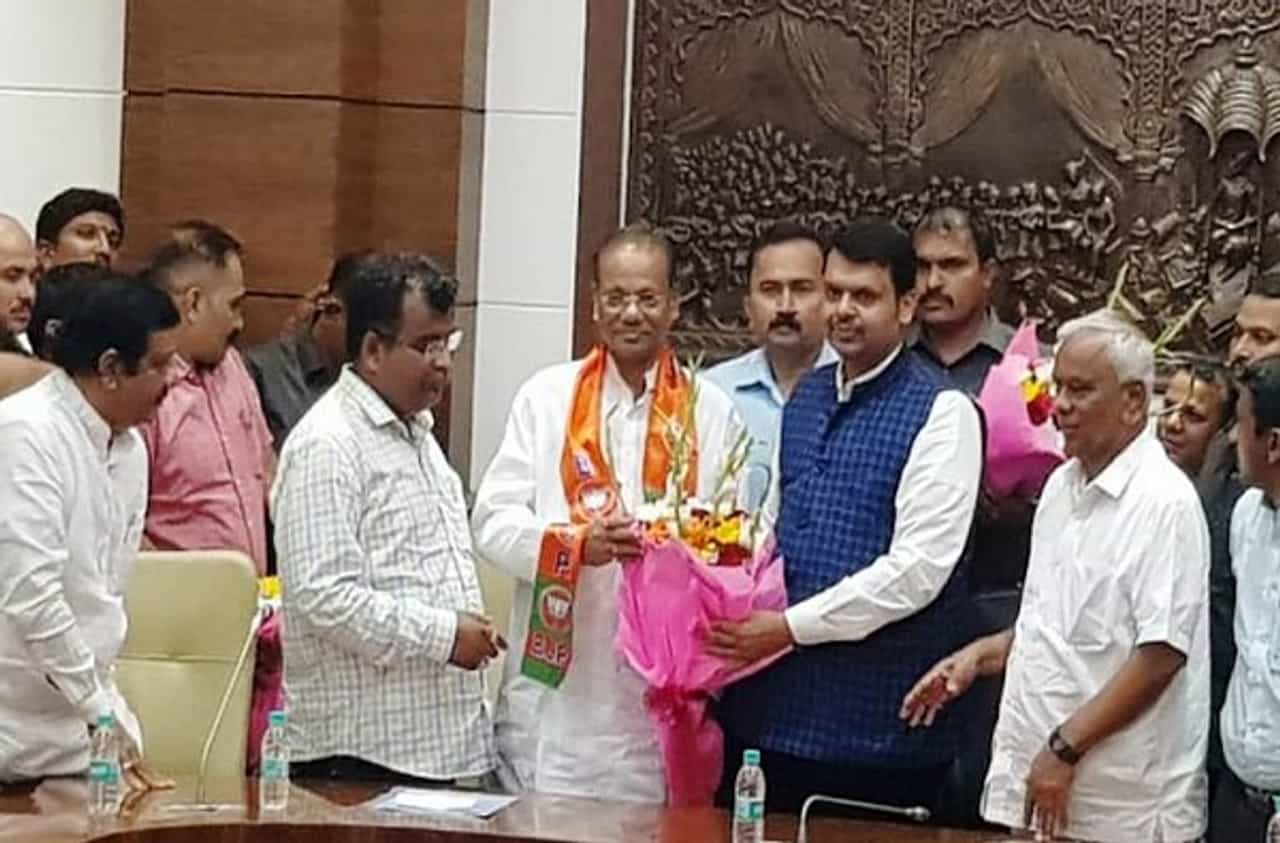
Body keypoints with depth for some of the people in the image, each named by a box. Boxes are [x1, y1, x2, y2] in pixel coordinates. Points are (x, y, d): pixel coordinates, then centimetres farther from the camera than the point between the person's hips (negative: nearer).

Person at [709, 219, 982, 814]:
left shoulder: (941, 413, -8)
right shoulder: (806, 398, 15)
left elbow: (918, 569, -16)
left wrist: (793, 626, -15)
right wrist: (736, 616, 4)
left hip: (878, 720, -6)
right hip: (775, 702, 6)